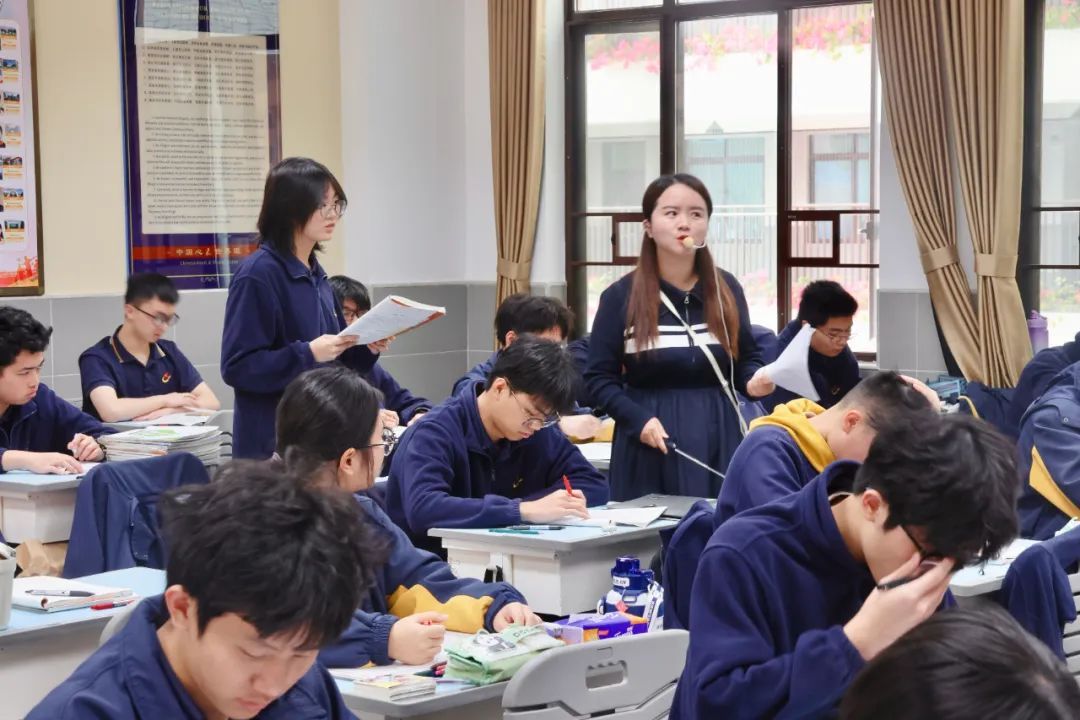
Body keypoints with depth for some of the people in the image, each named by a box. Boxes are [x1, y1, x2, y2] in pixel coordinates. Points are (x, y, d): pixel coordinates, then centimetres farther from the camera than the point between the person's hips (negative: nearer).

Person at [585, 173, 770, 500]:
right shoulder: (621, 296, -3)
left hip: (719, 438, 2)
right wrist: (638, 419, -15)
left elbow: (746, 358, 15)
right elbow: (599, 376, 0)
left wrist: (754, 380, -8)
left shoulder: (726, 289, 6)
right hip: (652, 441, -2)